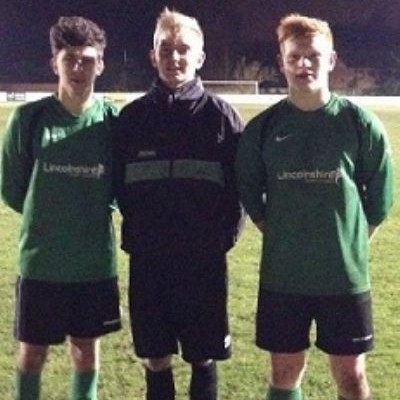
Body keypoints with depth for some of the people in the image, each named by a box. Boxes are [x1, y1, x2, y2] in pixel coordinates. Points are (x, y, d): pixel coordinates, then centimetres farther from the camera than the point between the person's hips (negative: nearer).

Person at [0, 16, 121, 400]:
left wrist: (94, 213, 1)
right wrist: (47, 218, 4)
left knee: (86, 348, 14)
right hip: (40, 261, -1)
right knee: (32, 351, 10)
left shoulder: (113, 119, -4)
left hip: (96, 261, 1)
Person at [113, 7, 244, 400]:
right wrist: (136, 233, -1)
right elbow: (117, 183, 7)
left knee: (203, 357, 9)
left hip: (204, 260, -1)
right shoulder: (132, 117, 3)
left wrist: (225, 235, -8)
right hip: (148, 259, 2)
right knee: (155, 359, 11)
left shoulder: (221, 115, -2)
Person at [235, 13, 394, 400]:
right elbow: (248, 188, 11)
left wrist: (350, 237, 2)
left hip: (346, 275, -1)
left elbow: (381, 191, 4)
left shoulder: (359, 122, -6)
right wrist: (279, 232, 6)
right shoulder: (262, 127, -2)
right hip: (281, 276, 1)